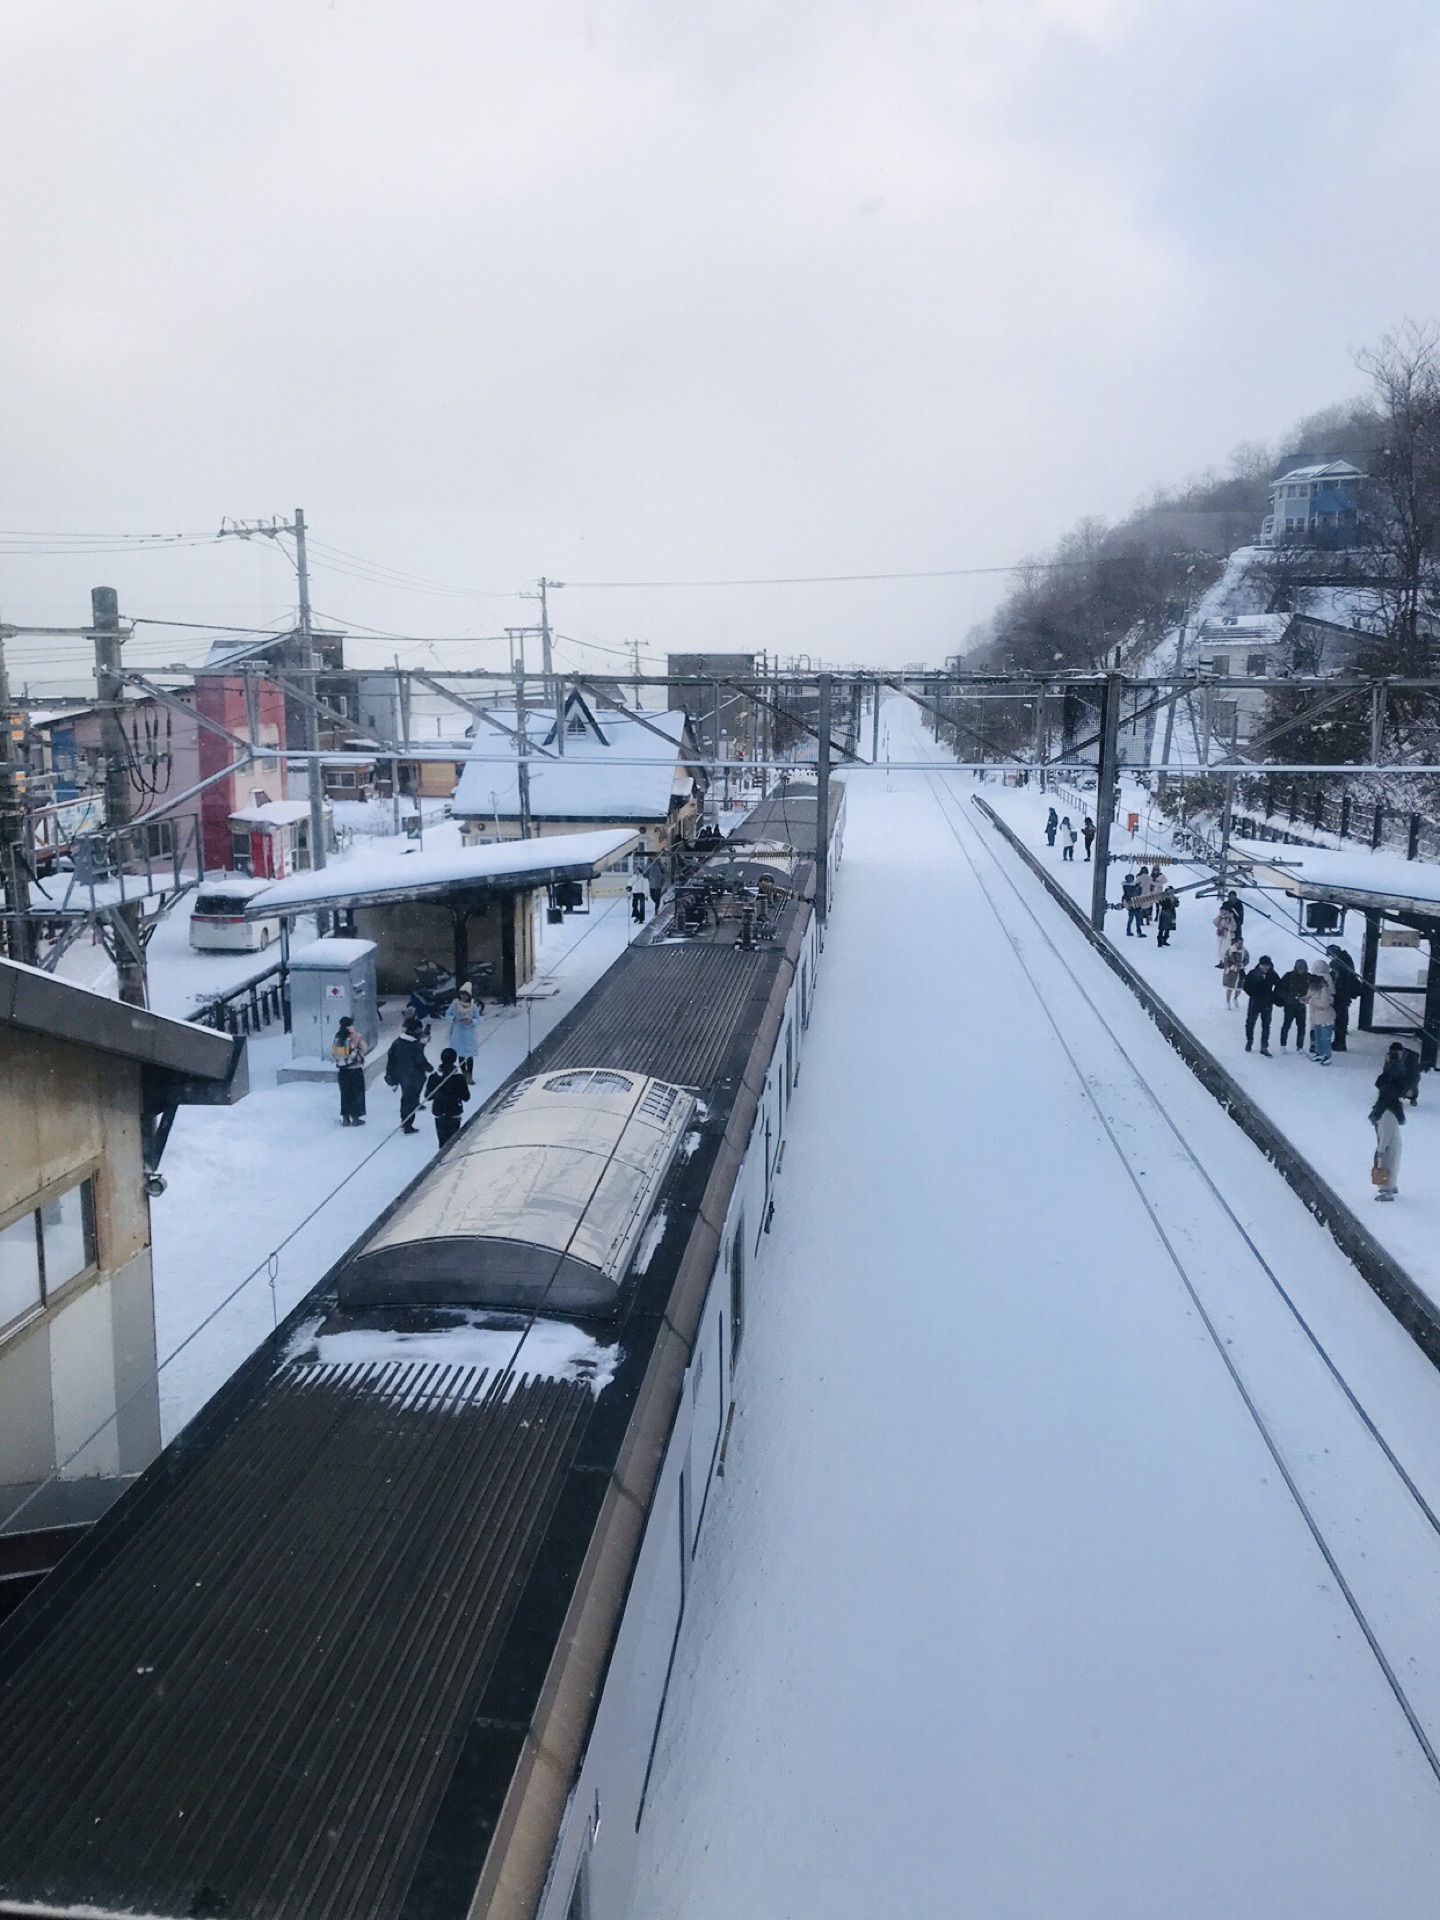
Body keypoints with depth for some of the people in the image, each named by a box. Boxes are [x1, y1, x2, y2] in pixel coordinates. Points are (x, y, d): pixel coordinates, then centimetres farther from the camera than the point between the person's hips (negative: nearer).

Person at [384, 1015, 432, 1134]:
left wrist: (390, 1074, 15)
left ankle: (404, 1122, 33)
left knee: (406, 1098, 23)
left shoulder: (397, 1041, 0)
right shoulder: (416, 1045, -21)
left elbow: (391, 1057, 6)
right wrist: (429, 1068, 1)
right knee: (412, 1101, 4)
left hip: (401, 1075, 7)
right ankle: (407, 1126, 5)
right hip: (414, 1078, -7)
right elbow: (421, 1061, -19)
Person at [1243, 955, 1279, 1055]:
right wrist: (1253, 996, -10)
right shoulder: (1253, 973, -13)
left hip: (1267, 1004, 2)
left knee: (1266, 1025, 4)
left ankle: (1264, 1047, 10)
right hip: (1255, 1003, -2)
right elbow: (1246, 986, -6)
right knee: (1250, 1023, 10)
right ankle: (1249, 1041, 32)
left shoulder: (1272, 974, -7)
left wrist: (1272, 996, -1)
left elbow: (1278, 986, 8)